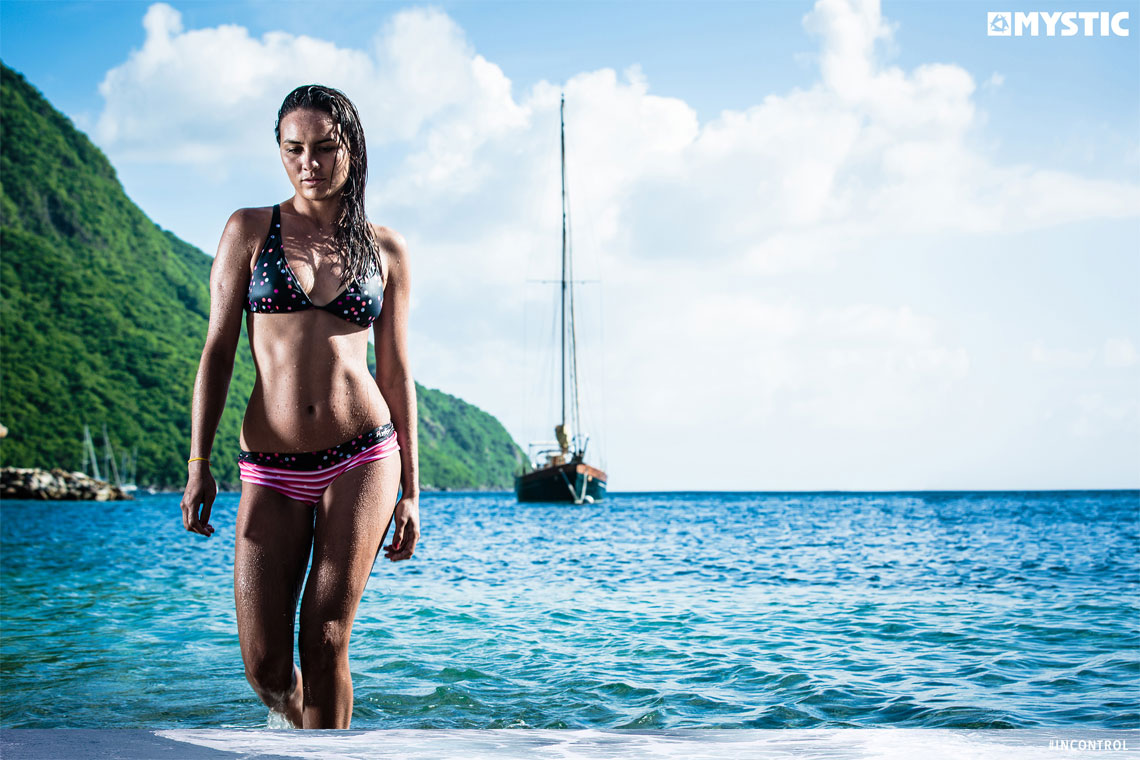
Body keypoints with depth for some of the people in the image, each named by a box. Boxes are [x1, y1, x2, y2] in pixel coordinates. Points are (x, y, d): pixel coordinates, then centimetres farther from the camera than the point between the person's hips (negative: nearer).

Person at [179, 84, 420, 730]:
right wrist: (199, 465, -4)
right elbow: (218, 352, 4)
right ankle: (307, 729, 32)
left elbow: (396, 371, 9)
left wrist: (411, 491, 6)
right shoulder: (249, 231, 5)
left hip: (362, 460, 0)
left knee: (326, 641, -6)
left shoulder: (386, 250, 7)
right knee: (265, 664, -1)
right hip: (272, 472, 1)